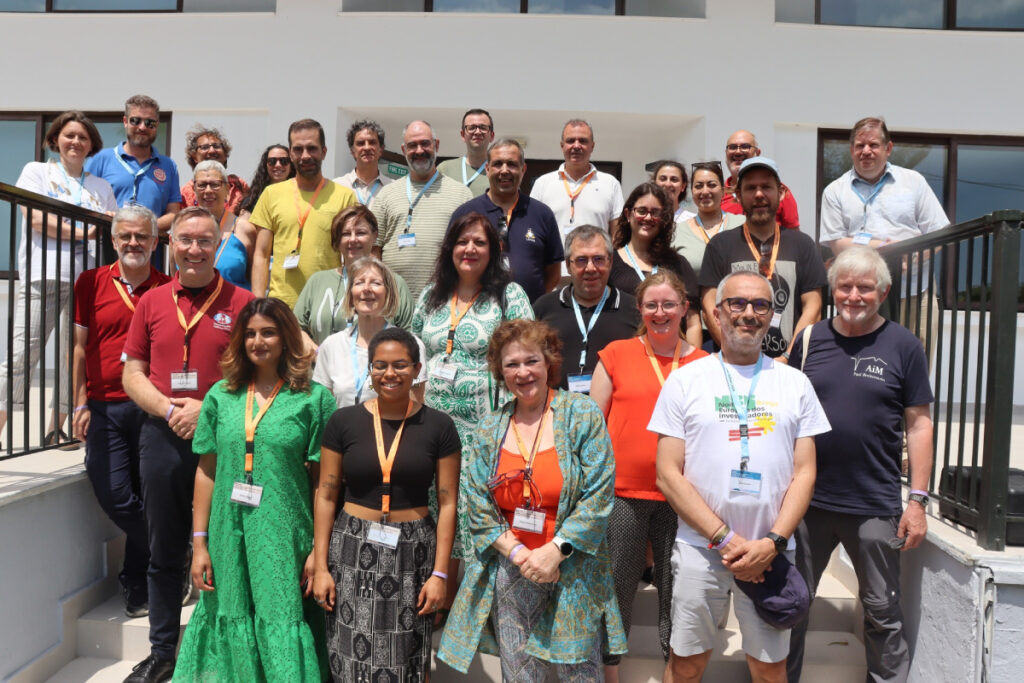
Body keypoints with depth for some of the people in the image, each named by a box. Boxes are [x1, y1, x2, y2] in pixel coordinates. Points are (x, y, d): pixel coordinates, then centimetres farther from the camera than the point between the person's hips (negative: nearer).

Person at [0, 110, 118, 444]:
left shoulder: (101, 186, 21)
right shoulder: (36, 171, 12)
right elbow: (35, 218, -3)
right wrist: (82, 232, -9)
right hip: (42, 277, -3)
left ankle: (56, 430, 12)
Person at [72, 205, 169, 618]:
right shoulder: (92, 283, 6)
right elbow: (81, 348, 8)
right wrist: (81, 405, 2)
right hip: (104, 409, 1)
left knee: (148, 498, 5)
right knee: (114, 495, -6)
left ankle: (138, 582, 23)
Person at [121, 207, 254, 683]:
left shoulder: (241, 303, -2)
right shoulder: (153, 302, 8)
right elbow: (132, 373, 8)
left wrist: (208, 409, -15)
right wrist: (168, 408, -9)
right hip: (162, 437, 3)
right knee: (165, 552, 15)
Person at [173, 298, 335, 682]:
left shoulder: (312, 399, -4)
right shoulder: (221, 395, 5)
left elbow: (323, 482, -5)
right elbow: (206, 472, 8)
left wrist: (319, 550, -8)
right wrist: (199, 543, 5)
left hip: (285, 542, -3)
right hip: (229, 539, 3)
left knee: (283, 634, 3)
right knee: (233, 628, 13)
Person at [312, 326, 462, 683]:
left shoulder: (439, 426, -3)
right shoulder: (343, 421, -1)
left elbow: (447, 503, -1)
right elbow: (326, 497, 3)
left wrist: (440, 572, -5)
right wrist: (320, 565, 0)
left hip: (413, 552, 0)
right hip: (353, 549, 1)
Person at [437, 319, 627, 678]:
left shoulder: (581, 415, -5)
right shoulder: (489, 429, 4)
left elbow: (598, 495, -10)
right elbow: (477, 504, 2)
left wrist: (555, 551, -15)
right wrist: (518, 553, -10)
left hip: (573, 572, -2)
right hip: (510, 575, 3)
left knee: (580, 670, 7)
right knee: (517, 673, 11)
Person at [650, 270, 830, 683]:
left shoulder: (795, 383, 5)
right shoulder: (685, 380, -2)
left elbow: (804, 472, 3)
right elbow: (668, 474, -5)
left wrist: (772, 543, -10)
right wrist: (724, 538, -11)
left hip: (772, 552, 2)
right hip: (699, 546, -1)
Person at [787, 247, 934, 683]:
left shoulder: (903, 346, -2)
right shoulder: (810, 341, 3)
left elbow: (919, 425, -2)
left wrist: (918, 500, -6)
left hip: (876, 507, -2)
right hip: (806, 500, 2)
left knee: (883, 613, 12)